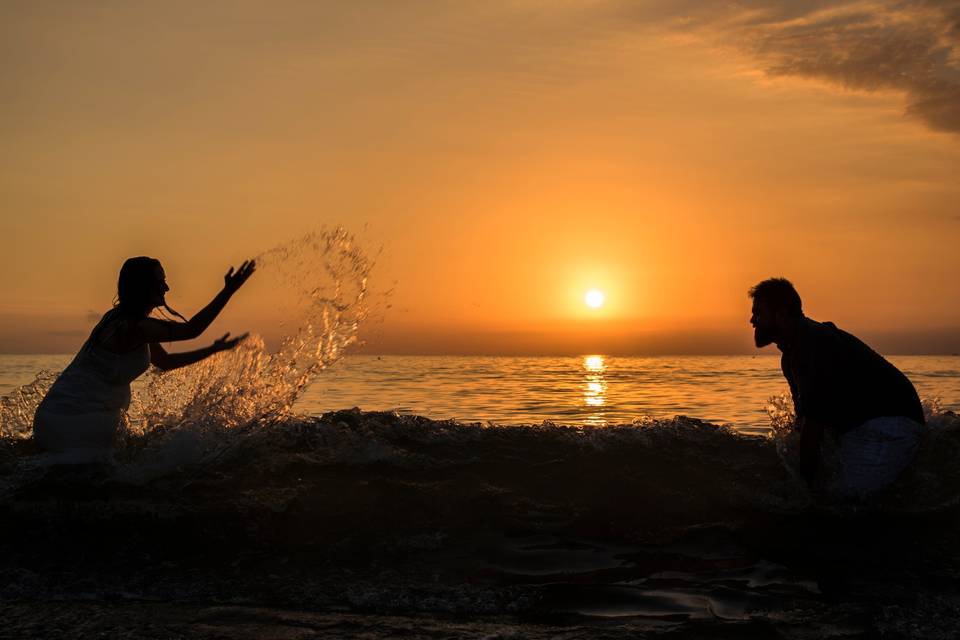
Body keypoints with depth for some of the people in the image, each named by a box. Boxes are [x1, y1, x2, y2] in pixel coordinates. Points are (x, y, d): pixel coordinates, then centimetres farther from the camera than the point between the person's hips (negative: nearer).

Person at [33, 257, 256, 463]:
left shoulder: (128, 321, 11)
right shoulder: (133, 327, -23)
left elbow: (165, 361, 19)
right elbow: (190, 330, -27)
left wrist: (213, 349, 19)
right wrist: (228, 292, -30)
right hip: (74, 420, -11)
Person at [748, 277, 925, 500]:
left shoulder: (816, 344, -23)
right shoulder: (791, 356, 13)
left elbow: (813, 422, -24)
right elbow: (803, 416, 14)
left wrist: (806, 480, -19)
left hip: (888, 429, -11)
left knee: (841, 498, -22)